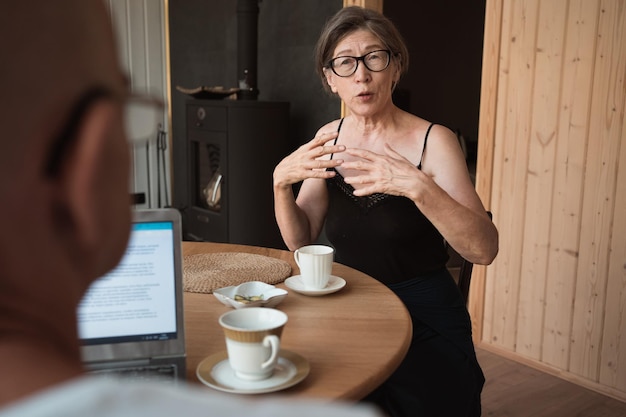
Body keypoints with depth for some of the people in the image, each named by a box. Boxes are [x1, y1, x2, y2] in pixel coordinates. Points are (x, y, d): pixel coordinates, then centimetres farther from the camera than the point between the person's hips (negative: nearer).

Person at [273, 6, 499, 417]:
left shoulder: (433, 141, -12)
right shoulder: (330, 138, 2)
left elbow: (485, 248, -22)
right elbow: (300, 241, 1)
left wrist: (418, 186, -36)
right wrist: (281, 182, -17)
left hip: (425, 323, -3)